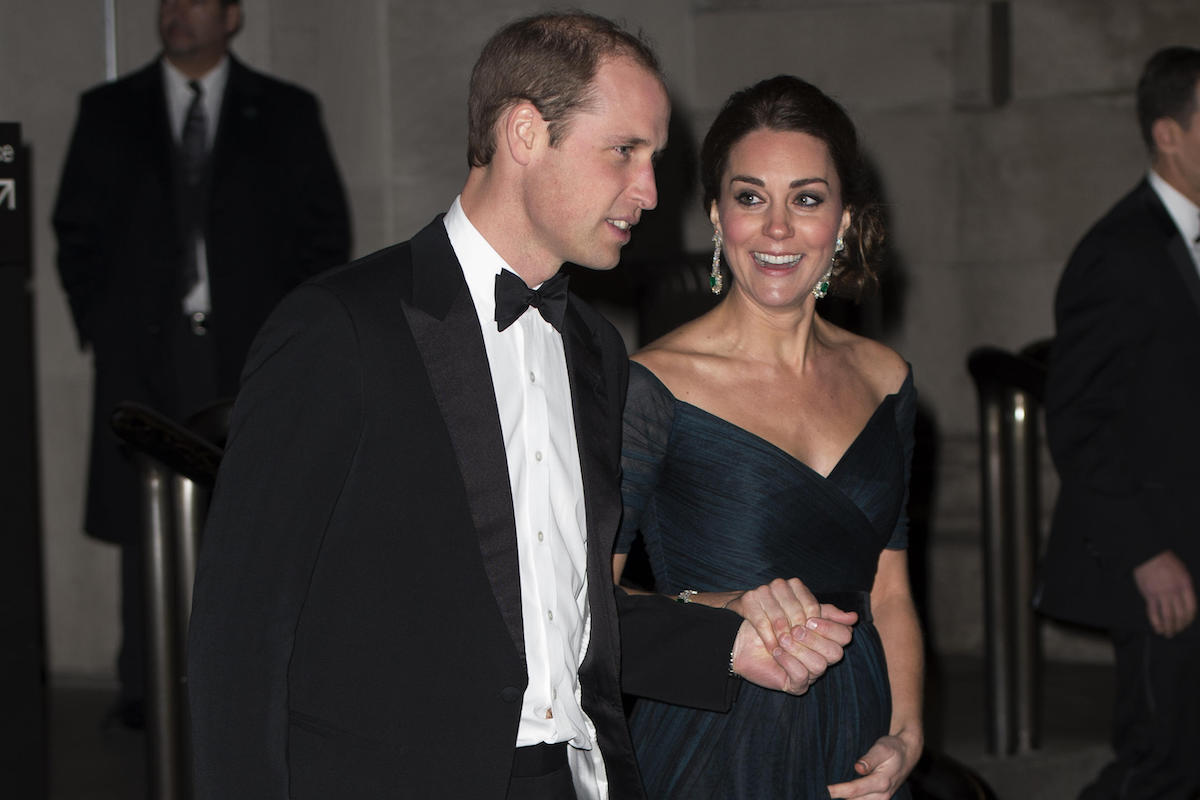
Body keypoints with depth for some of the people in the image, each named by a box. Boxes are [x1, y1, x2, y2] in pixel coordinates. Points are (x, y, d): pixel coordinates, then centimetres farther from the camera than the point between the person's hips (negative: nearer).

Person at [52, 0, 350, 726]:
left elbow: (326, 231, 10)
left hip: (251, 353, -1)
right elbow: (77, 229, 13)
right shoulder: (109, 113, 11)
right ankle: (145, 687, 4)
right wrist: (101, 327, 4)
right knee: (146, 523, -2)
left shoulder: (286, 114, 8)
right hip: (143, 358, 1)